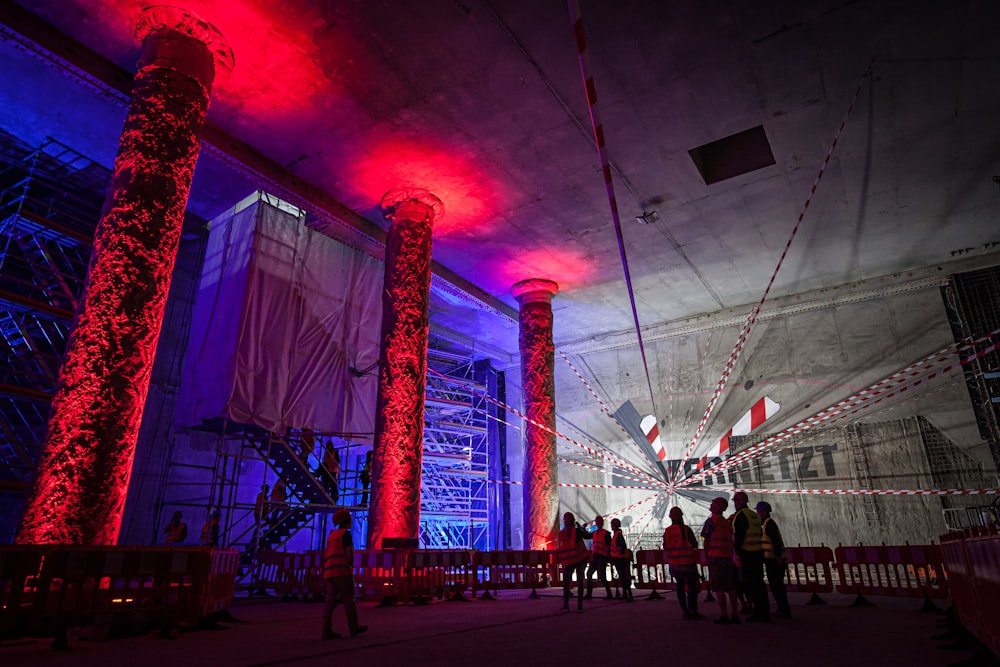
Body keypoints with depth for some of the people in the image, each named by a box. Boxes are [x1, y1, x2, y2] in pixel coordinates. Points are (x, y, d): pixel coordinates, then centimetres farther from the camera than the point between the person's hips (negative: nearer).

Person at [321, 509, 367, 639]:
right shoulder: (346, 533, -3)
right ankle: (354, 628, 9)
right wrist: (351, 566, 4)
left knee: (331, 601, 1)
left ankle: (327, 631, -7)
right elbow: (350, 553, -13)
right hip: (342, 571, -7)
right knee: (348, 599, 1)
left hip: (330, 572, 8)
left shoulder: (332, 535, 23)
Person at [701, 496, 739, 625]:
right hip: (728, 557, 7)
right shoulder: (727, 522, 16)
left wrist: (707, 557, 3)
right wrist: (730, 556, 21)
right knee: (730, 587, 9)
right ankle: (735, 615, 10)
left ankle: (724, 616, -4)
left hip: (716, 556, -7)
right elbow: (730, 541, 17)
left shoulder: (711, 521, -6)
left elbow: (706, 541, -6)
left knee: (718, 588, -3)